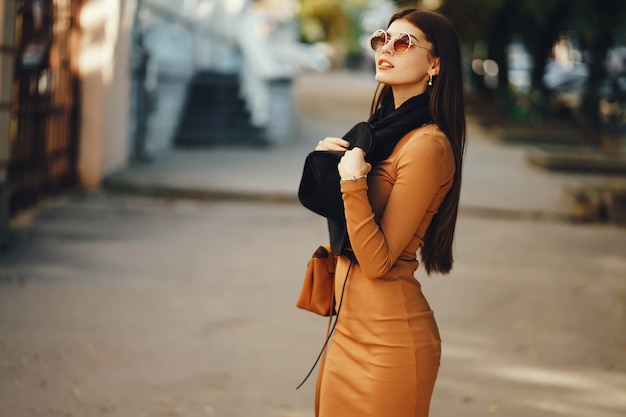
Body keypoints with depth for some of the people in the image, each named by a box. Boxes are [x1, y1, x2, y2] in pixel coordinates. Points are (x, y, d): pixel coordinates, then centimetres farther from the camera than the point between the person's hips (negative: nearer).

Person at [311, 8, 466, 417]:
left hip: (387, 337, -9)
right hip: (350, 328, 9)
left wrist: (353, 179, -24)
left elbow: (378, 261, -21)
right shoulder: (384, 127, 10)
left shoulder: (427, 145, -18)